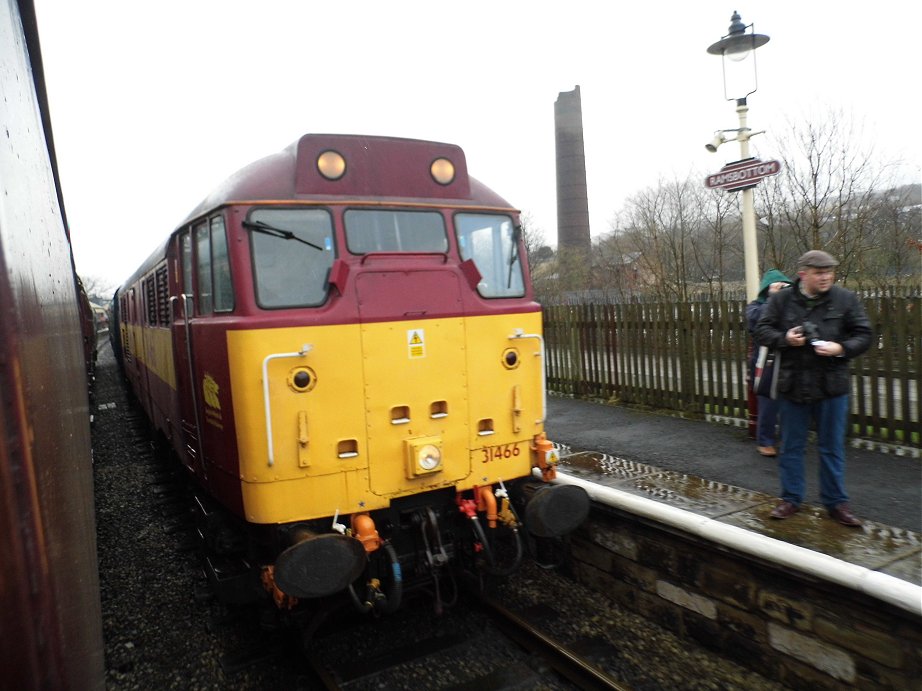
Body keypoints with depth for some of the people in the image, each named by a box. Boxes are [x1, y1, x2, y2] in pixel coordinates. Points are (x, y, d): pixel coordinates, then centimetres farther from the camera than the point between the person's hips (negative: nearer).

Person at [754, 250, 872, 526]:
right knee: (791, 446, 10)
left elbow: (863, 335, 2)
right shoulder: (781, 300, -1)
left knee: (832, 447, 10)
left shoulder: (846, 299, -1)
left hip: (832, 385, 0)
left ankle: (836, 501, 24)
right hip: (792, 384, 0)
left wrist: (841, 348, -17)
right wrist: (784, 338, -17)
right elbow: (762, 330, 2)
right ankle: (791, 498, 23)